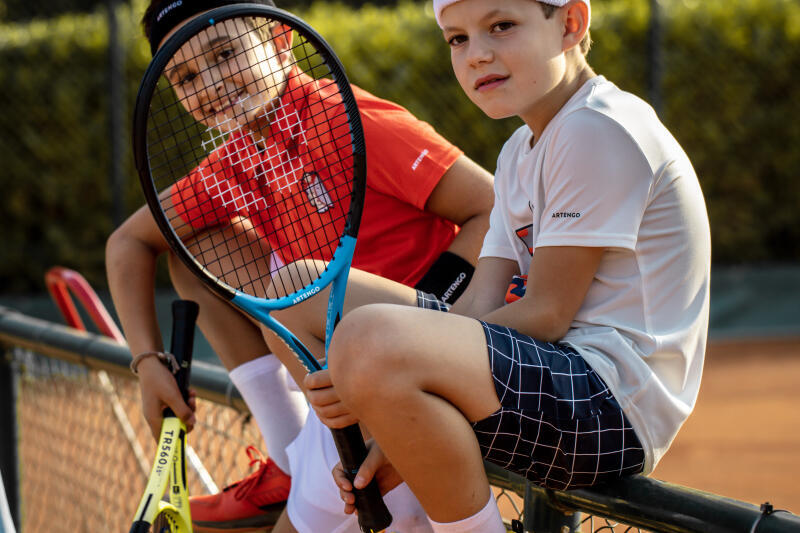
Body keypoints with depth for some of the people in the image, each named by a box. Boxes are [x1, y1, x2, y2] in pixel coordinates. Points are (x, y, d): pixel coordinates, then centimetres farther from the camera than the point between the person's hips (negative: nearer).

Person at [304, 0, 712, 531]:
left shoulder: (600, 129, -13)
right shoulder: (521, 152, 17)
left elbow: (545, 314, -17)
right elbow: (481, 305, 8)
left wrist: (381, 387, -19)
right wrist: (392, 432, -5)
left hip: (613, 411, -11)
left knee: (370, 340, -34)